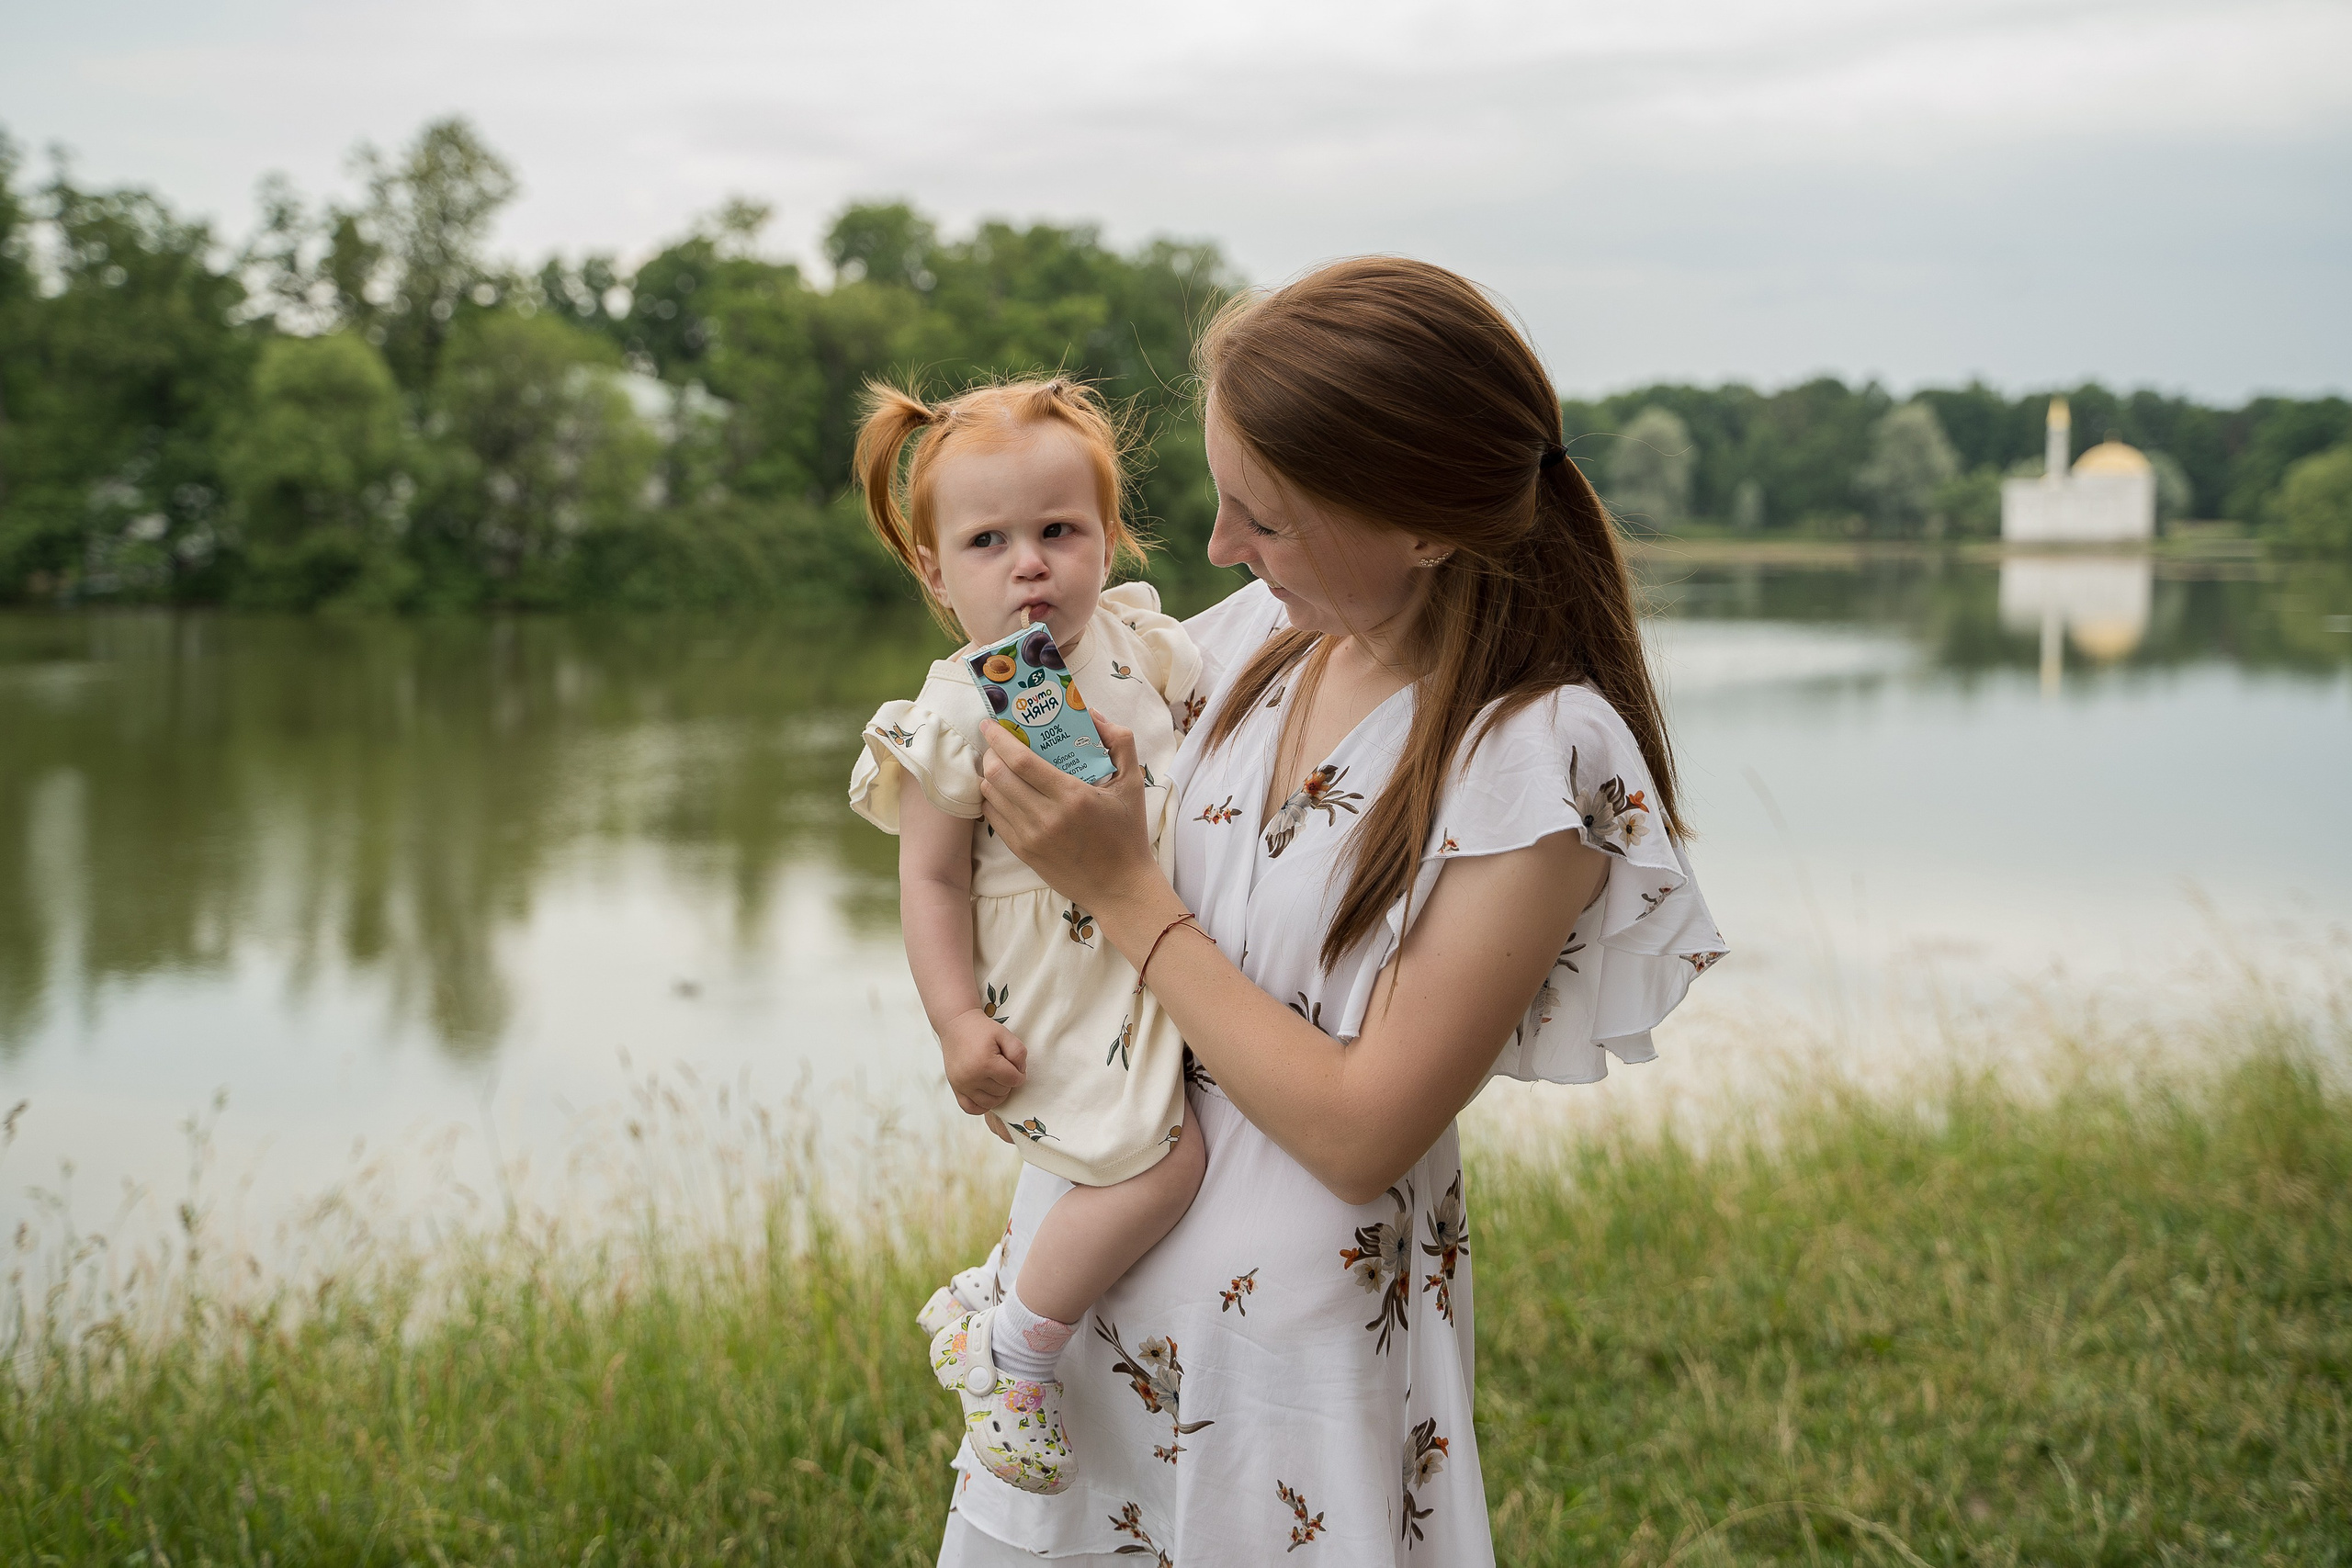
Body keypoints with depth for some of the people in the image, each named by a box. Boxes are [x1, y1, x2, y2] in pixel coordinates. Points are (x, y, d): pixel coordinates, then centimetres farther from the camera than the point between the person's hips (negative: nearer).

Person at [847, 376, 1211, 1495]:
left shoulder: (1146, 644, 0)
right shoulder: (960, 715, -16)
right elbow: (931, 876, -12)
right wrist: (956, 1022, -15)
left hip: (1162, 956, 7)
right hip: (1054, 997, -7)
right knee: (1158, 1156, -19)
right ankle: (1010, 1343, -2)